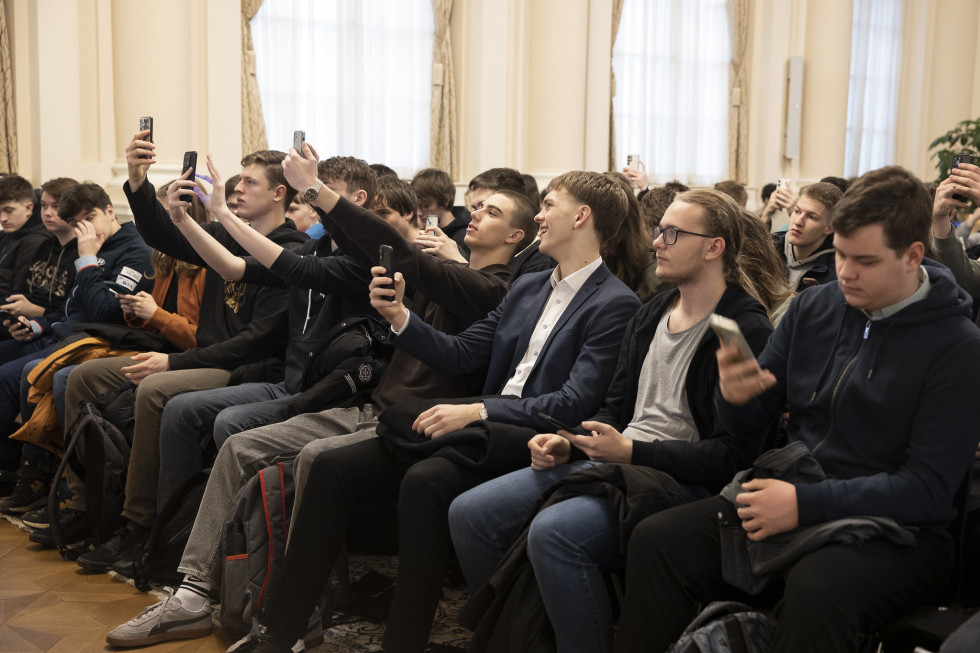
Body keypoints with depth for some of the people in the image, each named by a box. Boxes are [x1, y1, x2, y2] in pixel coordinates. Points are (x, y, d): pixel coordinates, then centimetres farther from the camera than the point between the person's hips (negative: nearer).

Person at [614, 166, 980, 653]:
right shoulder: (812, 308, 8)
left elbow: (929, 490, -13)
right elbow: (746, 424, 12)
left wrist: (807, 503, -22)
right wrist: (735, 396, -14)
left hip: (895, 530, -4)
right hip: (793, 495, 5)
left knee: (815, 591, -37)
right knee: (655, 540, -16)